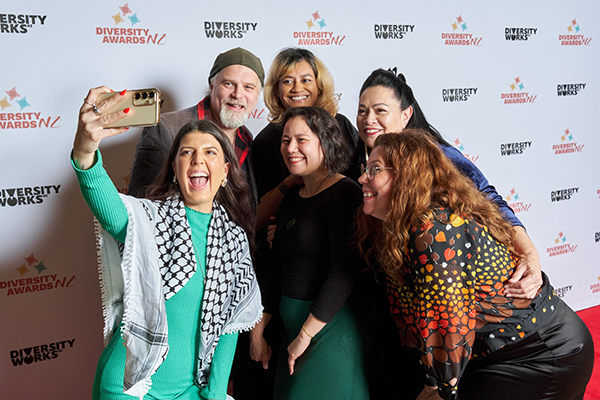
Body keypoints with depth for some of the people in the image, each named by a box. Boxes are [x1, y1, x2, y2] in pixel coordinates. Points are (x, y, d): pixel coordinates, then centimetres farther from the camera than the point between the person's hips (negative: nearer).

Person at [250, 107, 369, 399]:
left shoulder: (345, 194, -13)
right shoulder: (292, 197, 11)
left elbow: (345, 272, -20)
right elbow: (276, 269, 13)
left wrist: (305, 335, -16)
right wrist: (257, 331, 11)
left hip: (332, 327, -7)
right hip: (291, 325, 8)